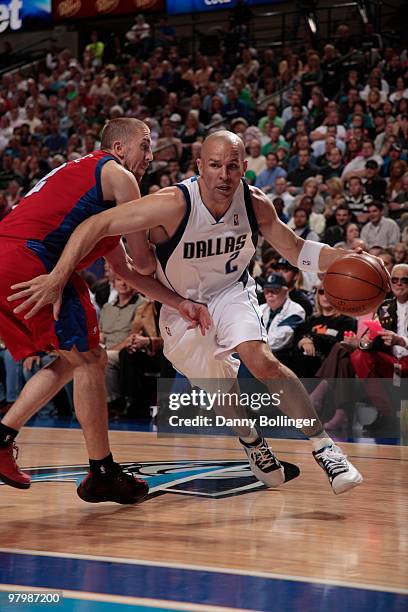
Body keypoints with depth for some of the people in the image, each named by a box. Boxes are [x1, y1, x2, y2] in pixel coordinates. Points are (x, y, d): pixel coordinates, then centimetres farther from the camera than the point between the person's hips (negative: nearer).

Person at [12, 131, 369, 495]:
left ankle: (325, 447, -14)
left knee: (261, 360, -24)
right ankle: (251, 441, 40)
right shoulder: (174, 204, -32)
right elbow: (98, 224, -35)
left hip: (231, 291, 1)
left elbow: (296, 250, -5)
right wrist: (58, 277, -44)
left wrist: (342, 259, -24)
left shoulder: (256, 204, -19)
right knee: (221, 388, 6)